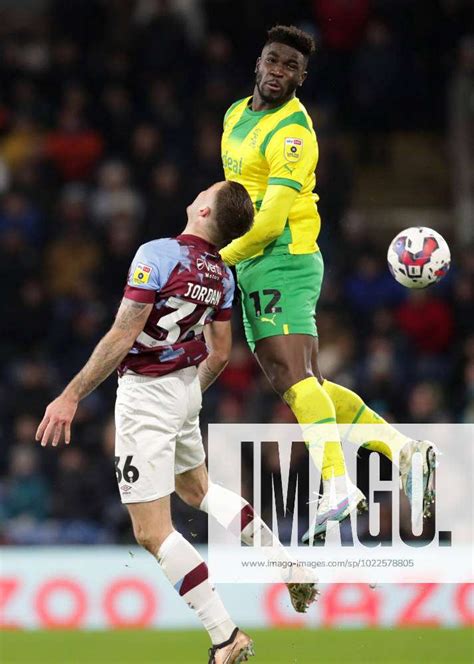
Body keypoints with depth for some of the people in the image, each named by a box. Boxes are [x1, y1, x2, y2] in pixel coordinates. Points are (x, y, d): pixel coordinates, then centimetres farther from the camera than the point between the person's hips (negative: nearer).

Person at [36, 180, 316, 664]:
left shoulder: (157, 255, -21)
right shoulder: (220, 274, 1)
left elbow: (120, 338, -22)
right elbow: (219, 355, 10)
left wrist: (71, 396, -16)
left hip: (146, 395, -8)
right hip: (186, 388, 8)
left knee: (152, 533, -3)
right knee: (196, 488, 33)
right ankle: (288, 563, 28)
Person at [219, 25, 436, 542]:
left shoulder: (291, 134, -15)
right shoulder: (236, 116, 15)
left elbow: (271, 221, -19)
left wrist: (221, 258, -9)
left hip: (284, 262, -9)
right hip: (253, 270, 9)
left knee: (293, 376, -22)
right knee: (298, 385, 6)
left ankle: (336, 484, -30)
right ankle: (401, 448, 8)